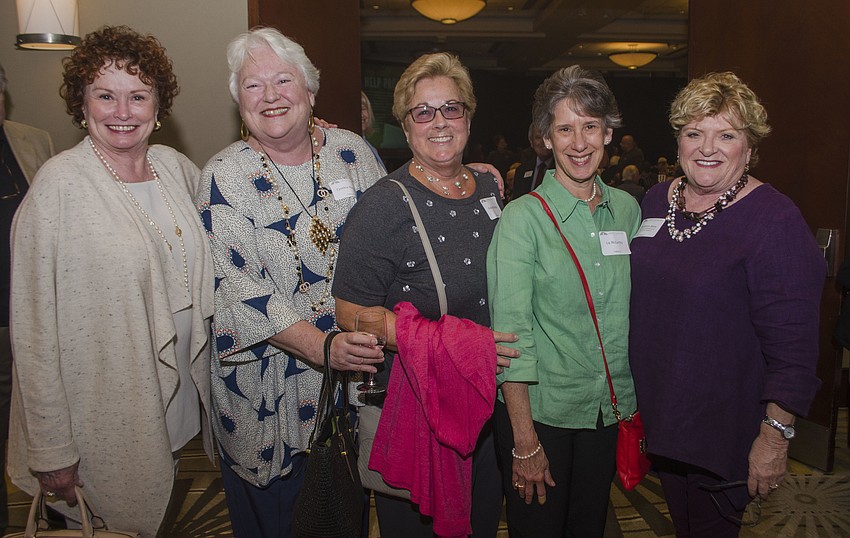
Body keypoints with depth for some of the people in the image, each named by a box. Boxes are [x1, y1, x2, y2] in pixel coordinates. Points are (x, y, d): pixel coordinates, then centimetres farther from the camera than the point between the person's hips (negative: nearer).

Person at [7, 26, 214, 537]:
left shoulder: (177, 166, 0)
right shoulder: (59, 184, -16)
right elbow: (35, 328, -14)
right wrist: (50, 449, -13)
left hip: (181, 400, 5)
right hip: (104, 415, -5)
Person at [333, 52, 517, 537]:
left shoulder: (490, 189, 4)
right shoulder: (386, 205, -16)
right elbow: (351, 313, -20)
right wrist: (454, 341, -26)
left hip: (489, 398, 6)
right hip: (414, 405, -5)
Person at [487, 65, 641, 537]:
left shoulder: (627, 209, 2)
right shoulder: (523, 217, -13)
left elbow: (634, 311, 10)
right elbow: (512, 333, -16)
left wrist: (639, 407, 8)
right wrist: (525, 441, -17)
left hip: (610, 410, 5)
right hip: (539, 411, -4)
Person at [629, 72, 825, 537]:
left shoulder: (775, 222, -17)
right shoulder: (656, 201, 2)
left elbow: (793, 345, -19)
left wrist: (775, 437, -19)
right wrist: (629, 393, 12)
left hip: (726, 428, -6)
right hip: (659, 413, 6)